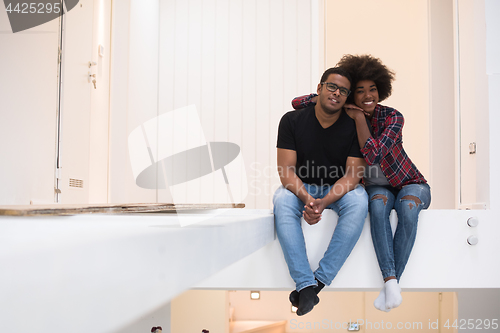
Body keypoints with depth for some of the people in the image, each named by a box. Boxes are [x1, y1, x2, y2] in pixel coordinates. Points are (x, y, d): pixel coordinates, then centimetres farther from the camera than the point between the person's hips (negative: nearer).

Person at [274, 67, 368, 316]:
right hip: (301, 188, 0)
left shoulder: (353, 127, -8)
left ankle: (319, 280, -30)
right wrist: (307, 199, -33)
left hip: (338, 190, 0)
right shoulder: (292, 120, -8)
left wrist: (323, 202, -31)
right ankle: (306, 285, -35)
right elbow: (286, 171, -13)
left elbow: (352, 175, -14)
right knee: (282, 201, -32)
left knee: (359, 201, -32)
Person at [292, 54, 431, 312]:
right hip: (376, 187, 2)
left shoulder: (392, 117, -16)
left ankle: (392, 282, -29)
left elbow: (373, 155, -30)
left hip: (410, 184, -1)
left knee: (408, 209, -36)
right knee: (378, 205, -35)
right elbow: (297, 103, -8)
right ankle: (390, 281, -38)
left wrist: (360, 118, -27)